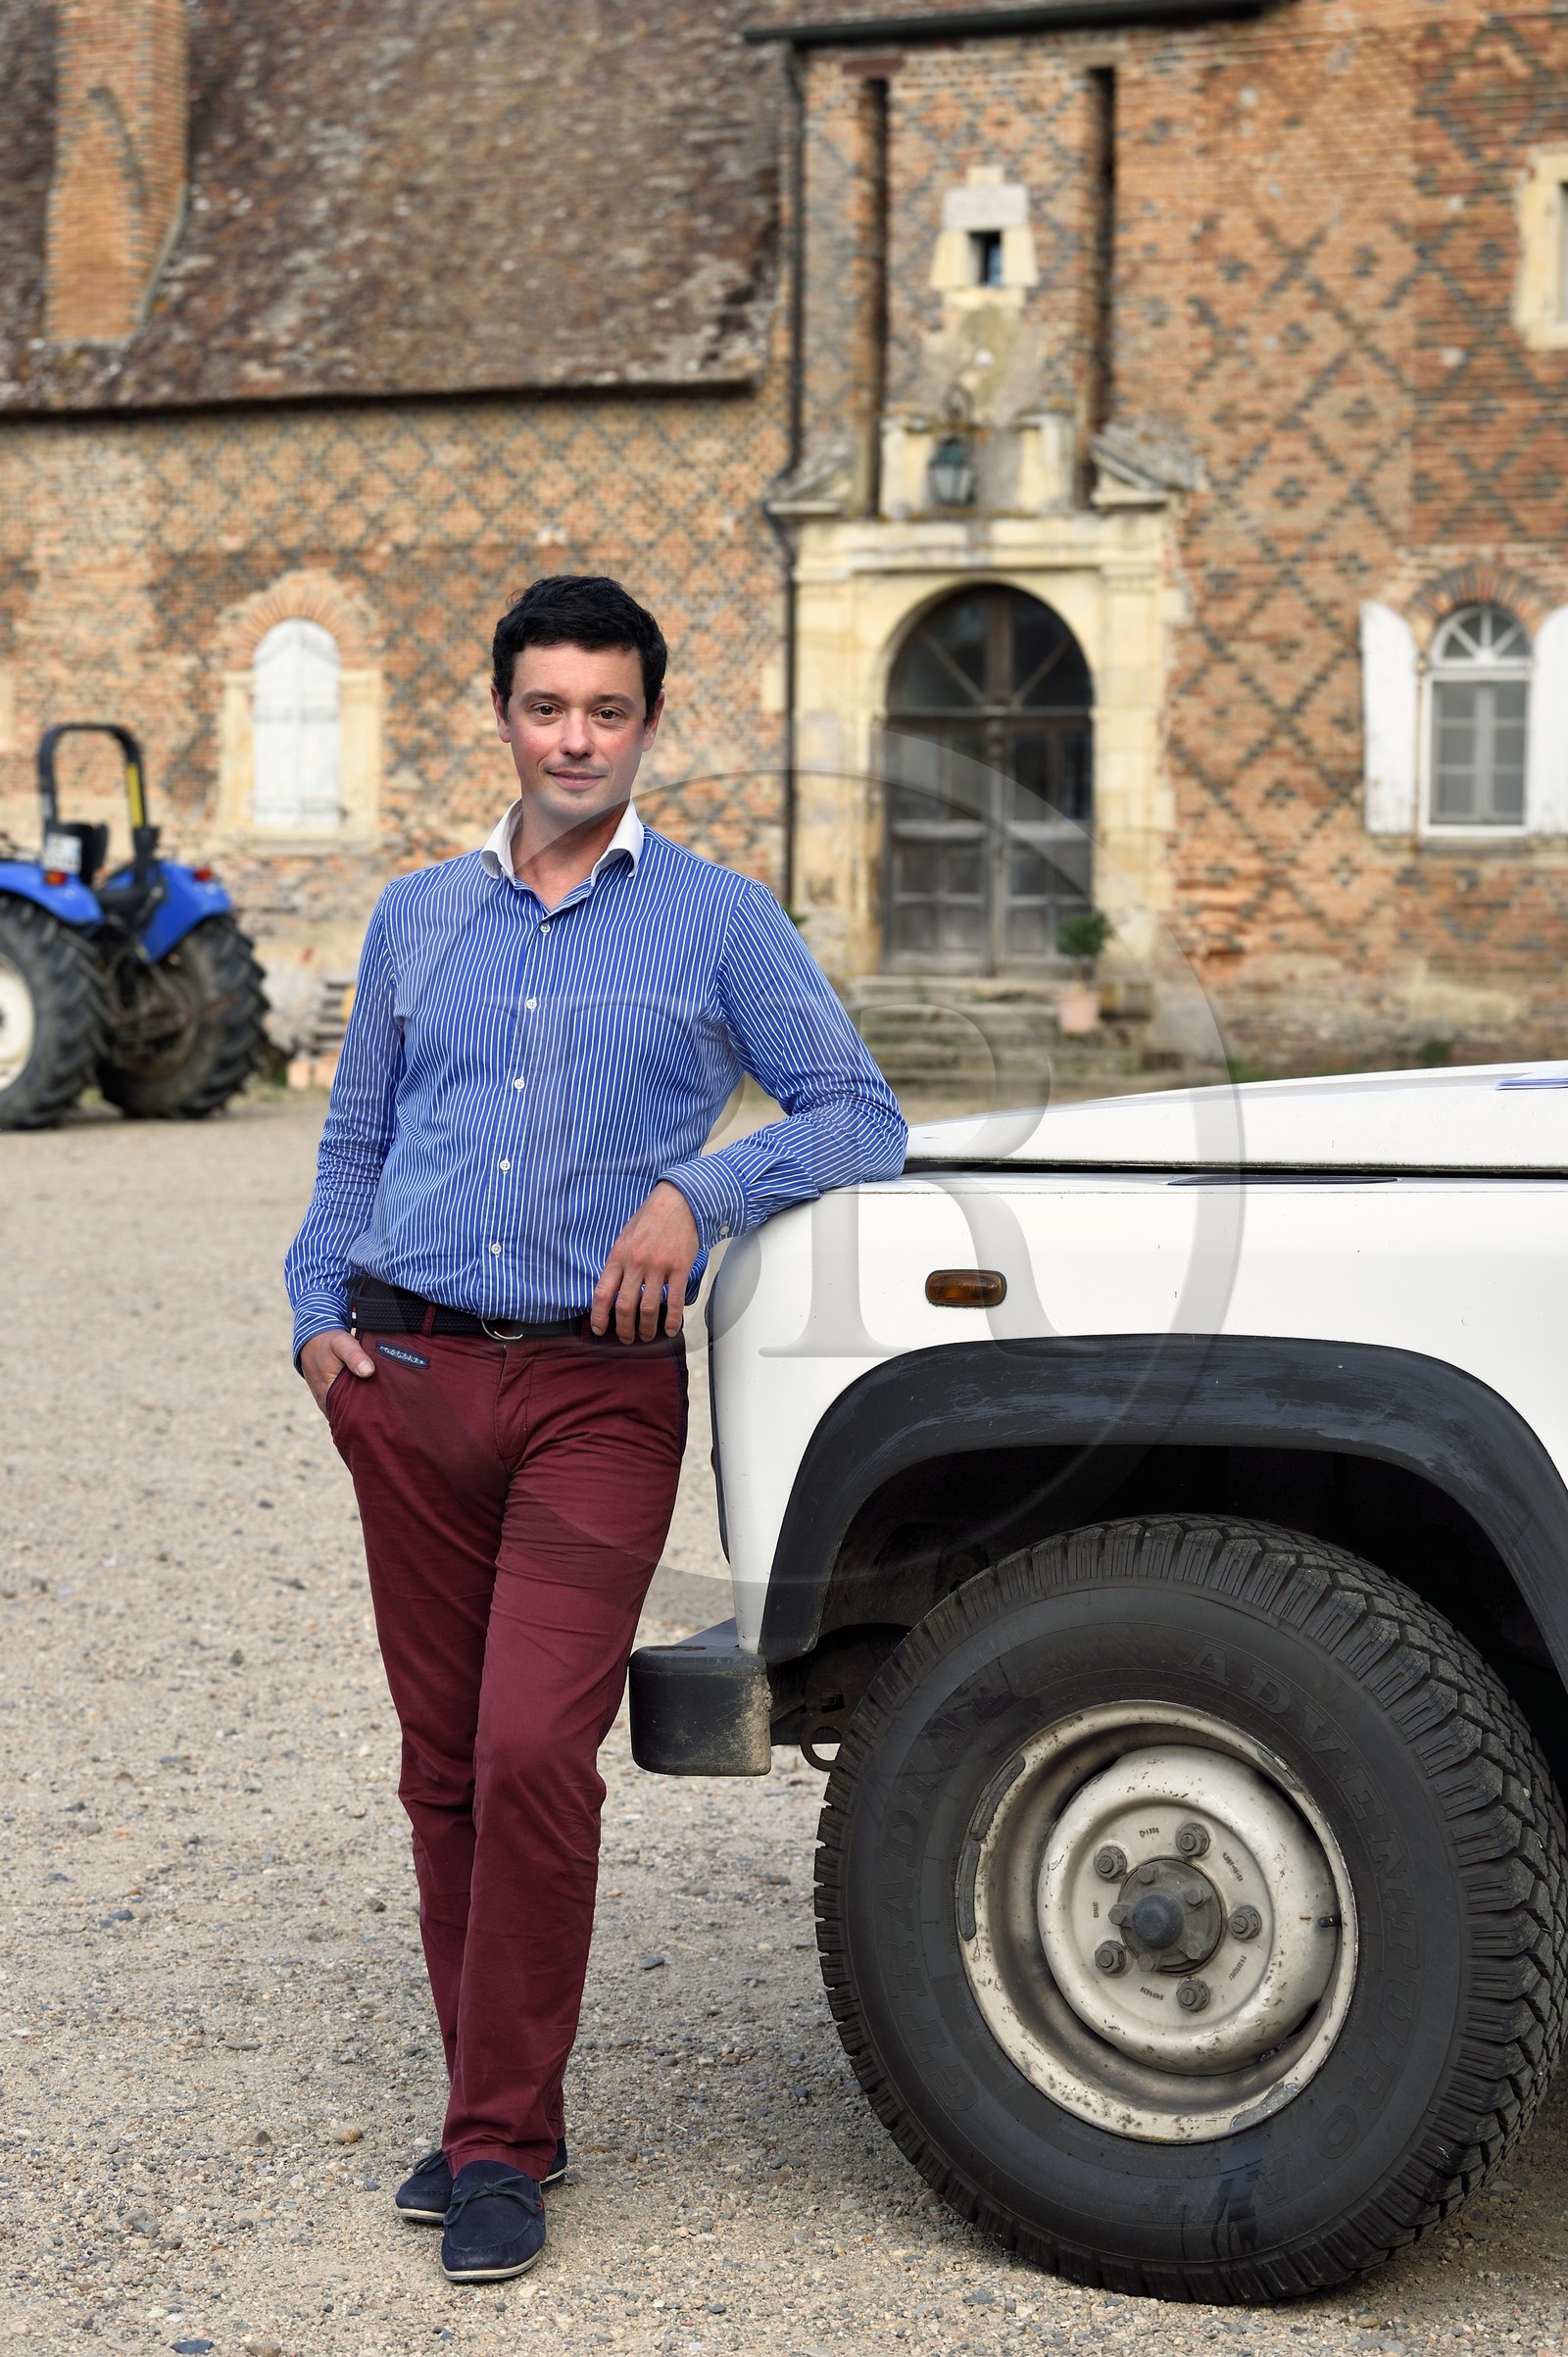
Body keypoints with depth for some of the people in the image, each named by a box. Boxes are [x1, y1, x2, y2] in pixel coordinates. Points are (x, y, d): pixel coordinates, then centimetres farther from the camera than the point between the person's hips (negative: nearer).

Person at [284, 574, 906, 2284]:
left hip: (596, 1391, -4)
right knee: (444, 1768, 8)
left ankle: (501, 2151, -2)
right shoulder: (417, 917, 16)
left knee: (534, 1758, -13)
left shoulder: (717, 920, 5)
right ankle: (493, 2105, 21)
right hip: (409, 1378, 4)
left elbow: (860, 1119, 1)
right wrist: (317, 1313, 6)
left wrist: (699, 1191, -15)